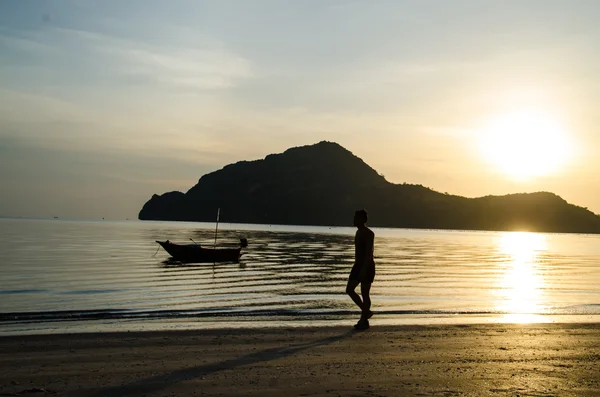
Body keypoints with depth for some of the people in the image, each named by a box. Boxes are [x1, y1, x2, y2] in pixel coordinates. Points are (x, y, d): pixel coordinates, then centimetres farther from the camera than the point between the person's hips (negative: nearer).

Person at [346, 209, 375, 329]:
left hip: (367, 266, -9)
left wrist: (364, 269, -27)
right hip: (358, 265, 9)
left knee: (365, 294, -3)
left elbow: (369, 253, -21)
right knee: (349, 290, 5)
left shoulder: (369, 233, -15)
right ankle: (366, 312, 18)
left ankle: (364, 321, 6)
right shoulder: (359, 232, 14)